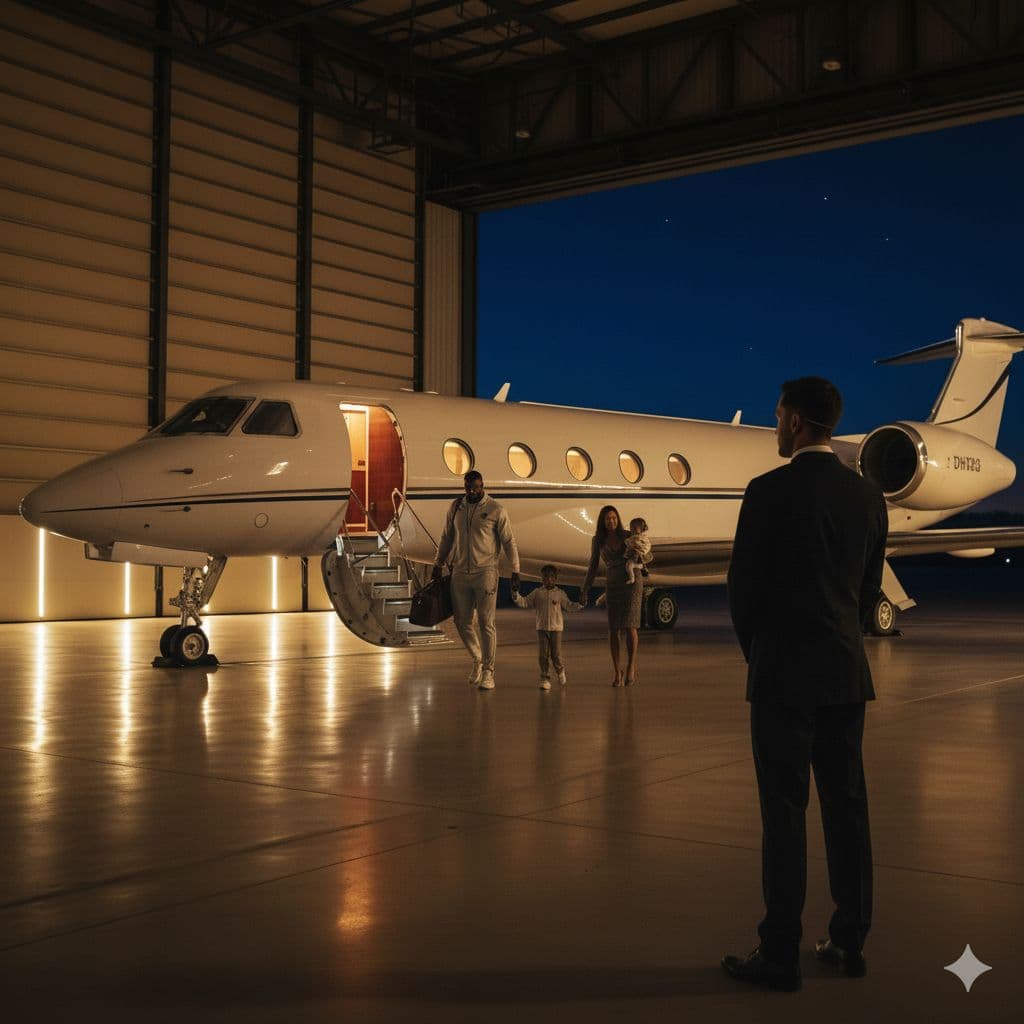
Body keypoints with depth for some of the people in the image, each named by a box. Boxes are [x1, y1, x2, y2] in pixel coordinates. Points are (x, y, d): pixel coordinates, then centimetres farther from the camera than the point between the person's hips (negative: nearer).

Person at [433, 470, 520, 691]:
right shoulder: (455, 507, 7)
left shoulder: (496, 510, -5)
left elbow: (509, 542, -2)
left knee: (486, 623, -5)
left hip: (485, 572, -4)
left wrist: (515, 571, -6)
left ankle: (488, 671, 3)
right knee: (462, 621, 7)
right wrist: (438, 565, 17)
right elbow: (446, 538, 17)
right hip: (460, 573, 4)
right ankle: (477, 658, 29)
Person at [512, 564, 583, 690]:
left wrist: (579, 606, -11)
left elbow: (568, 605, 5)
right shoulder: (537, 593, 7)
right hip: (542, 628, 1)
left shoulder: (560, 593, 5)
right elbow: (525, 602, 5)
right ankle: (545, 678, 7)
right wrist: (516, 596, -11)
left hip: (556, 628, -1)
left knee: (556, 654, -2)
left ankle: (560, 670, 27)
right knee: (543, 654, -2)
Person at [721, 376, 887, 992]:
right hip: (846, 674, 6)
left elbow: (744, 586, -8)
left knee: (784, 811, -1)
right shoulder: (869, 496, 6)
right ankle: (850, 942, 20)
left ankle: (781, 954, 5)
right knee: (847, 805, 11)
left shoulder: (770, 492, -12)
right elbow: (870, 589, 11)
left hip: (784, 674, -6)